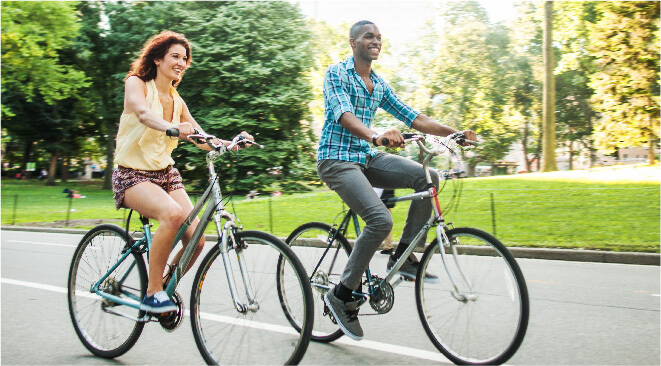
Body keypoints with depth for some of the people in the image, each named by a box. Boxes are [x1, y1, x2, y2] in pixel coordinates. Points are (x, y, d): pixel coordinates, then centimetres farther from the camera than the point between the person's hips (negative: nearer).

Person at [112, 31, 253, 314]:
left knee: (195, 238, -13)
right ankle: (152, 293, -20)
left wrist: (230, 143, -14)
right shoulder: (136, 83, -4)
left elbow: (203, 140, 7)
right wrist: (172, 128, -48)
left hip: (165, 173, 6)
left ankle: (165, 288, 14)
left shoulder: (177, 102, 12)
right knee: (172, 213, -35)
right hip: (132, 175, -6)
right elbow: (143, 113, -28)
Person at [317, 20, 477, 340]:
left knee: (428, 178, -13)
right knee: (380, 220, -26)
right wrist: (376, 136, -45)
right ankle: (342, 295, -11)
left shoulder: (379, 85, 15)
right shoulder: (336, 73, -6)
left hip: (368, 158, 7)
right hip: (336, 160, -7)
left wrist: (455, 133, -2)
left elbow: (413, 117, 11)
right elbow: (343, 115, -25)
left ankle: (403, 256, -3)